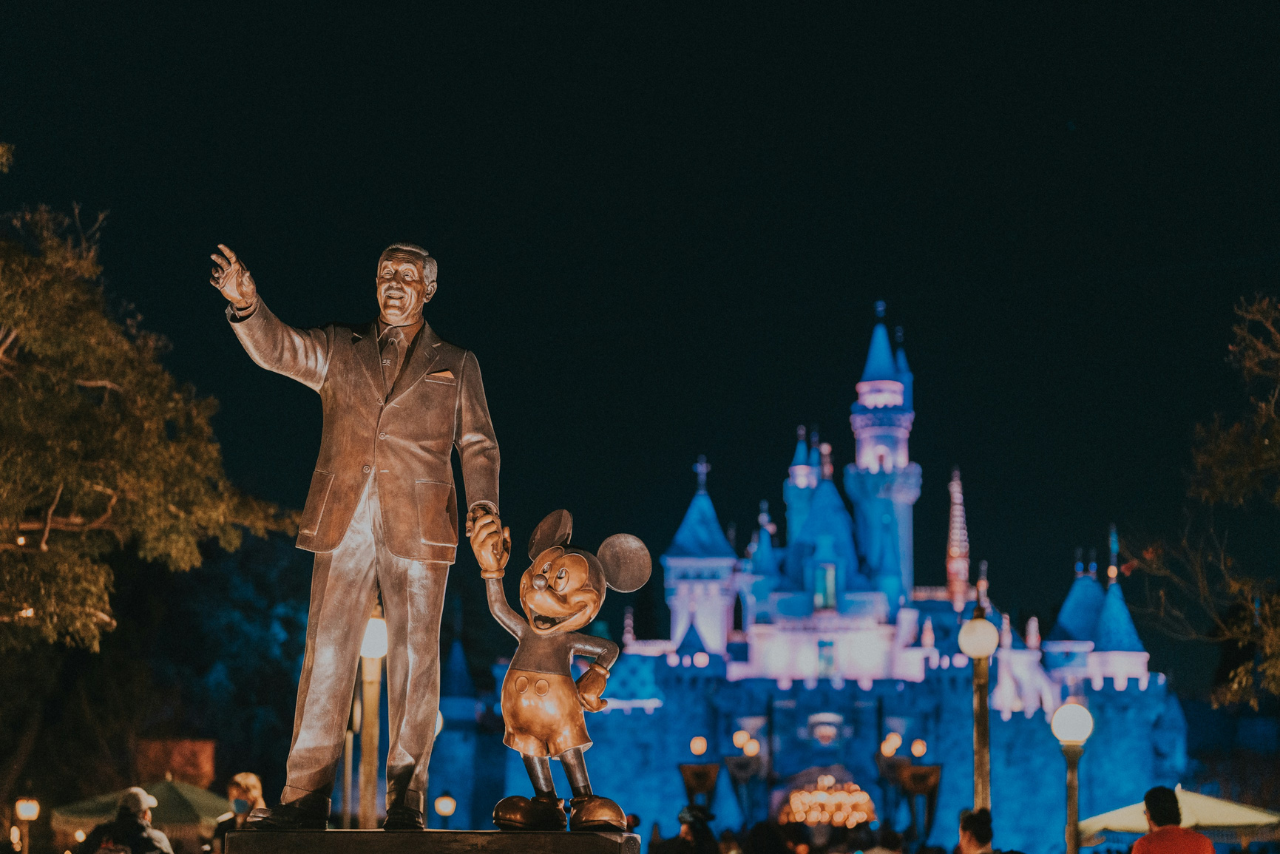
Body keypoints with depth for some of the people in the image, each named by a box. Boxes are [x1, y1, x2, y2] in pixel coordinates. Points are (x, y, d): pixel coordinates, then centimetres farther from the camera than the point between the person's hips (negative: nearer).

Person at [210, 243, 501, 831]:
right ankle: (305, 799, -2)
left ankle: (405, 803, 3)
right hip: (342, 526, 1)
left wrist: (482, 505, -6)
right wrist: (246, 305, -20)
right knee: (325, 656, -3)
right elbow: (275, 349, 0)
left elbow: (478, 446, 12)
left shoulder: (456, 365, 15)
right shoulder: (339, 350, 16)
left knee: (414, 661, -2)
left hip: (418, 528, -1)